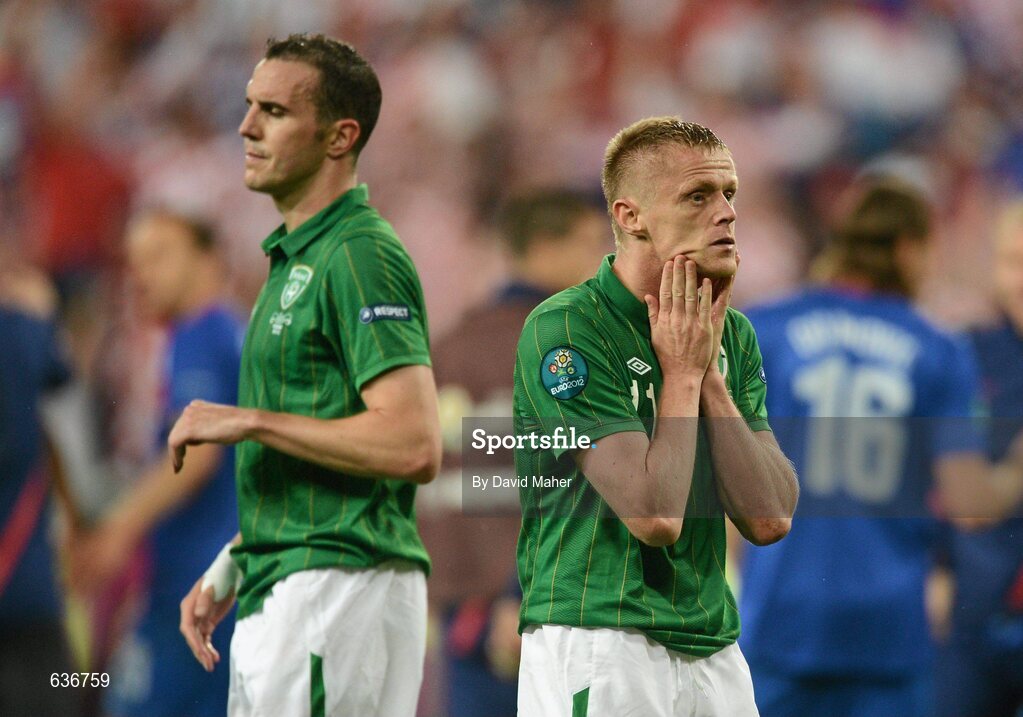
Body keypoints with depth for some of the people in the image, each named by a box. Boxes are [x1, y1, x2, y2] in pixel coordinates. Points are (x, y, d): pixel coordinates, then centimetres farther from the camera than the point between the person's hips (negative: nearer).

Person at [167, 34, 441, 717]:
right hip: (279, 595, 10)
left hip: (342, 583, -10)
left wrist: (250, 421, -17)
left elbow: (414, 446, -23)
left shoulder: (362, 258, -13)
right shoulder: (297, 258, 20)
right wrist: (226, 574, 20)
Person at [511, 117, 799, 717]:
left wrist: (709, 374, -5)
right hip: (599, 643, -6)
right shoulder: (563, 330, -12)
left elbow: (770, 519, 0)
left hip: (715, 649, 6)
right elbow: (656, 515, -18)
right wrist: (682, 373, -8)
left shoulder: (733, 334, 10)